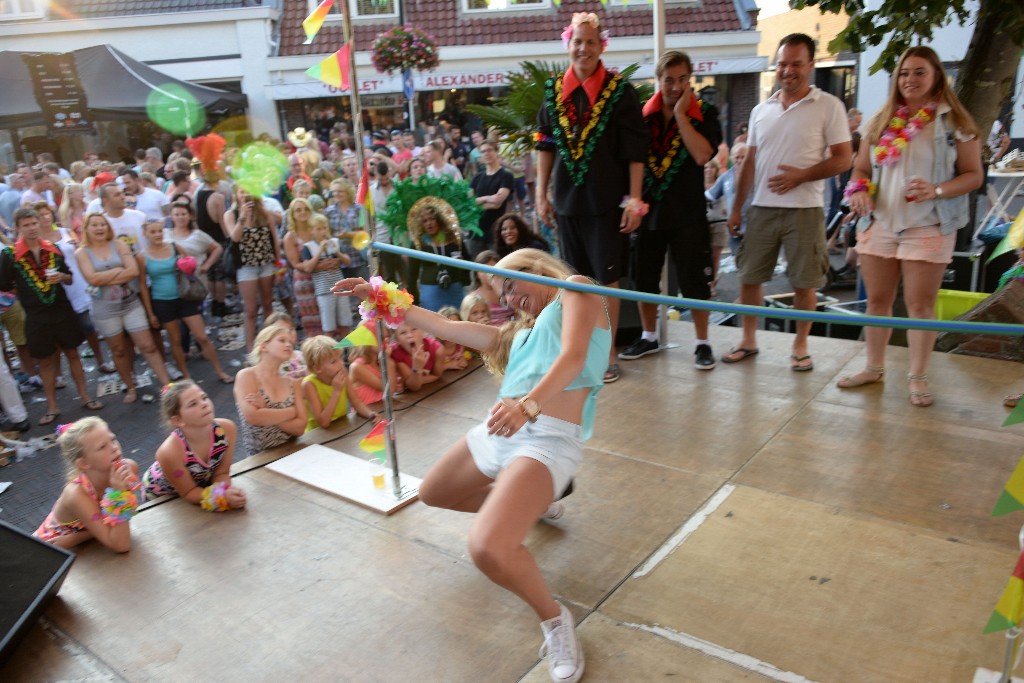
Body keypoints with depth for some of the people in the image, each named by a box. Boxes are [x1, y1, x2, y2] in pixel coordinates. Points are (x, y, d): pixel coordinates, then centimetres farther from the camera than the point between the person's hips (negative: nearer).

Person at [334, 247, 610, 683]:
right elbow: (448, 328, 25)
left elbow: (572, 357, -16)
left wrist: (528, 405, -34)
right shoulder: (522, 331, 24)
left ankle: (554, 619, -1)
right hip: (499, 430, 10)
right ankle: (531, 505, 42)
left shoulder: (575, 290, 3)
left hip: (548, 439, -9)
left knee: (487, 549, -31)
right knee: (433, 494, 31)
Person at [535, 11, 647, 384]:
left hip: (606, 199, -4)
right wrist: (541, 194, 6)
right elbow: (545, 145, 10)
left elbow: (635, 151, -6)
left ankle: (608, 352, 11)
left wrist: (635, 199, -10)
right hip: (567, 198, 4)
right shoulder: (554, 91, 6)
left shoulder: (620, 91, -4)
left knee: (606, 277, 1)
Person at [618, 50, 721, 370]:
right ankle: (649, 338, 27)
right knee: (644, 280, 11)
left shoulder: (704, 114, -1)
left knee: (695, 282, 0)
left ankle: (702, 343, 13)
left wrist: (681, 114, -14)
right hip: (649, 209, 3)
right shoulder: (643, 114, 6)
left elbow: (702, 155, -18)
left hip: (687, 213, -3)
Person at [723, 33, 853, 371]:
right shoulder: (761, 110, 12)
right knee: (749, 276, 7)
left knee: (804, 282, 3)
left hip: (803, 210, -4)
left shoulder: (828, 106, -1)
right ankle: (748, 340, 22)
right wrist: (736, 209, 10)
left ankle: (800, 346, 19)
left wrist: (801, 175, -18)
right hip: (761, 208, 4)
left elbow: (843, 159, -4)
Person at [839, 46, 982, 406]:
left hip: (928, 227, -3)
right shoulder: (882, 120, 10)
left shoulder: (954, 122, -1)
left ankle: (918, 377, 12)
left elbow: (974, 175, -2)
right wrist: (859, 191, -7)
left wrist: (937, 191, -21)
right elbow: (861, 169, 15)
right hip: (879, 223, 4)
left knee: (920, 303, 0)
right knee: (877, 300, 9)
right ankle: (874, 367, 23)